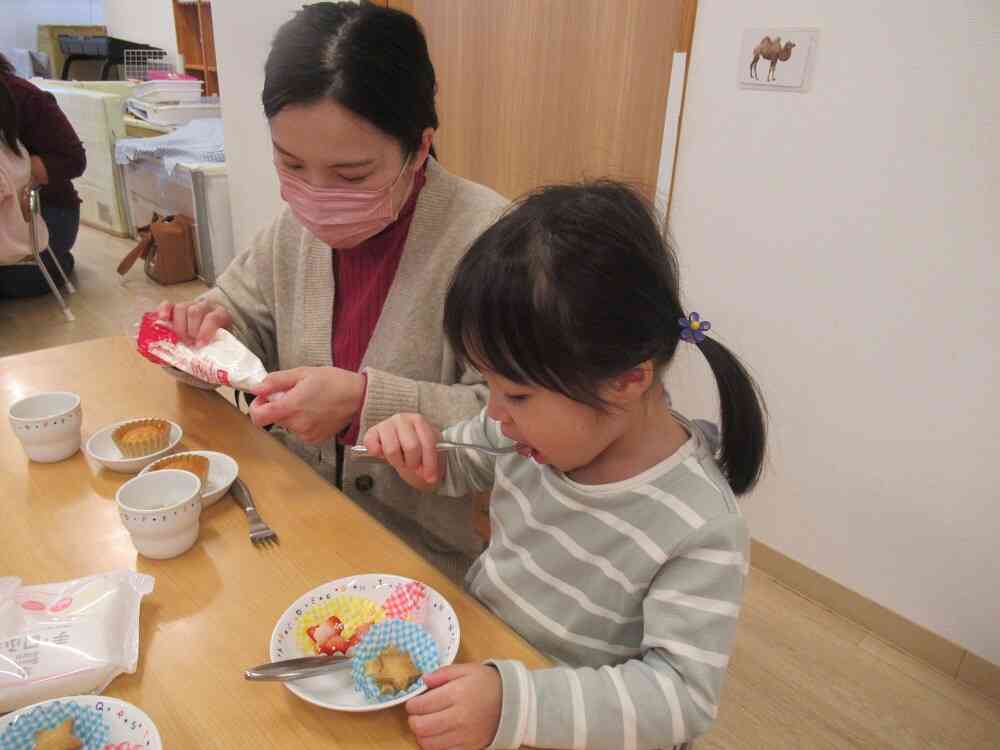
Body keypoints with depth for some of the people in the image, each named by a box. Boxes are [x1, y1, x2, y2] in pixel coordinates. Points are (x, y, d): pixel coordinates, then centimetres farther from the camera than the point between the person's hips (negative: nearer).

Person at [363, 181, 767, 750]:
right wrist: (420, 451, -13)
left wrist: (514, 704, -32)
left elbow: (686, 693, -22)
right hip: (471, 655, 4)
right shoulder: (542, 427, -10)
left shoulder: (702, 530, -25)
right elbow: (459, 465, 8)